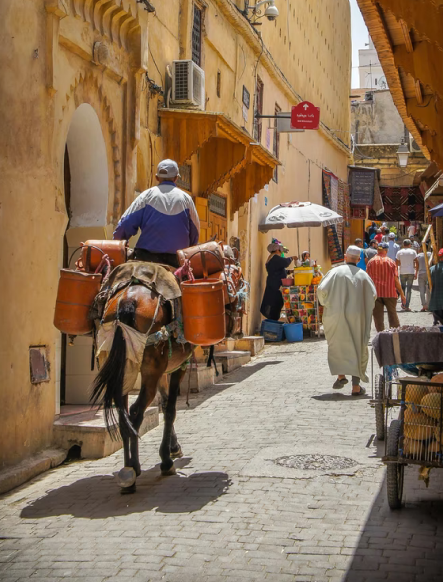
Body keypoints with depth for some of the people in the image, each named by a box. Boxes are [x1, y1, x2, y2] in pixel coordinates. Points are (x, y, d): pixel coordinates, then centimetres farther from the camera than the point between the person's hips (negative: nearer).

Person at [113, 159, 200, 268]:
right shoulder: (186, 199, 9)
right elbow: (195, 234, 15)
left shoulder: (147, 195, 5)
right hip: (176, 261, 1)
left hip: (147, 256, -1)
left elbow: (126, 224, 2)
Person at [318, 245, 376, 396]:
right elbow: (373, 295, -3)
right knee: (357, 349, 6)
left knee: (337, 345, 19)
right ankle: (356, 386, 2)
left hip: (336, 316, 0)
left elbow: (322, 289, -10)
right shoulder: (362, 275, 3)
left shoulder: (335, 272, -2)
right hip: (356, 317, 1)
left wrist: (327, 304, 6)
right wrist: (365, 310, 13)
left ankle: (341, 375, 8)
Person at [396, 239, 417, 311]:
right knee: (409, 289, 1)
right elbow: (415, 263, -2)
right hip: (411, 272, -1)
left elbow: (396, 263, 3)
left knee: (403, 287, 17)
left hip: (402, 272, 1)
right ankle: (407, 306, -4)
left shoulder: (399, 252, 2)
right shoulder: (413, 252, 1)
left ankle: (403, 304, 18)